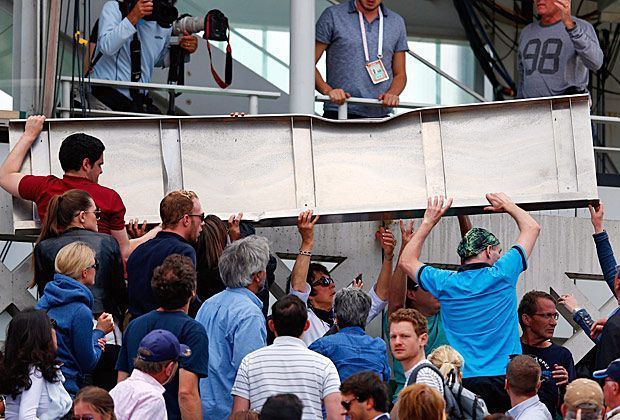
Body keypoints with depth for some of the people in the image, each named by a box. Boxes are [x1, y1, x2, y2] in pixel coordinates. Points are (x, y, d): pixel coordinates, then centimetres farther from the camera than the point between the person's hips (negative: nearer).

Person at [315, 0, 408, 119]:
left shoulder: (397, 22, 15)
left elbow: (400, 75, 19)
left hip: (380, 113, 3)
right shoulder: (332, 15, 4)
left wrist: (392, 93, -4)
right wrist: (327, 90, -16)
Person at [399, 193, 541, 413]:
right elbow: (531, 227, 13)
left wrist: (429, 222, 25)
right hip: (504, 377, -1)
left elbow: (406, 261, 23)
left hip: (464, 382, 2)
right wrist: (507, 205, 29)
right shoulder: (502, 276, -2)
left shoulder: (446, 283, 3)